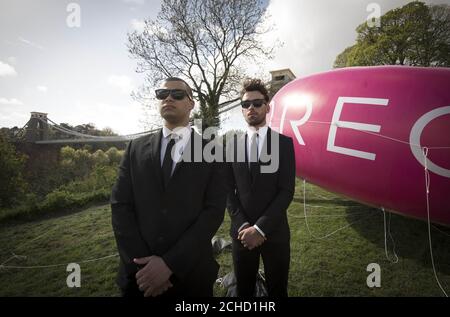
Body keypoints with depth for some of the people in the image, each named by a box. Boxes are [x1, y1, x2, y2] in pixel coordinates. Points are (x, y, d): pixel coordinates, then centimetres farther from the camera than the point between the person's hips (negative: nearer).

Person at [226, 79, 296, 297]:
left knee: (277, 289, 15)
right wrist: (243, 226, -10)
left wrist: (260, 228, -15)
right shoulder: (232, 145, 5)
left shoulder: (284, 143, -2)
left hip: (274, 232, -1)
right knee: (243, 290, 16)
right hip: (241, 232, 2)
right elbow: (228, 191, 2)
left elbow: (287, 191, -9)